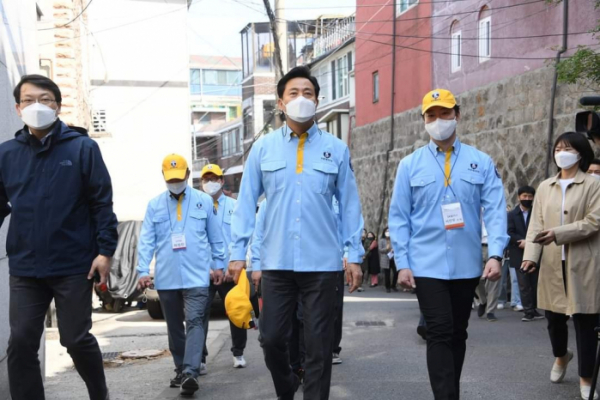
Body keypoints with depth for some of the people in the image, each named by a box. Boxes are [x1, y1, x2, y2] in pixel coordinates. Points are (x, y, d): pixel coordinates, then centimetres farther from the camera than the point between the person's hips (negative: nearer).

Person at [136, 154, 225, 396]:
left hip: (196, 276, -3)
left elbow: (216, 237, 9)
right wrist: (143, 271, -5)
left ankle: (190, 372, -21)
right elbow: (146, 241, 3)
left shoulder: (204, 201, 4)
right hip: (166, 277, 3)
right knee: (174, 327, 12)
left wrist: (218, 265, 9)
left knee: (195, 322, -14)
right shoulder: (154, 205, 7)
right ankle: (181, 370, 25)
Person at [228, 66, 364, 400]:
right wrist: (238, 252, 2)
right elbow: (246, 203, 6)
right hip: (276, 262, 1)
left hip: (322, 263, -1)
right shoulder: (263, 148, 5)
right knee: (272, 338, 8)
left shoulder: (336, 149, 3)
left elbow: (349, 205, 5)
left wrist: (354, 256, 1)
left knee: (319, 345, 4)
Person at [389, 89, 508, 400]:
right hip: (427, 265, -2)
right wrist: (402, 263, -6)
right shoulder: (409, 165, 2)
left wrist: (495, 254, -15)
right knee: (440, 333, -9)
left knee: (458, 333, 14)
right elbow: (398, 217, 1)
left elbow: (495, 210, -3)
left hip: (467, 265, 2)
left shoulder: (481, 162, 4)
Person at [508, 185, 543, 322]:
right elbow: (509, 233, -5)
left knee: (535, 284, 7)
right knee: (524, 285, -1)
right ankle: (528, 311, 0)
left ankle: (533, 310, 16)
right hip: (520, 256, -1)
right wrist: (522, 241, -19)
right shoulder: (512, 215, 5)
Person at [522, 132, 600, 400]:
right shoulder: (545, 187, 13)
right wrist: (531, 255, -8)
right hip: (552, 264, 4)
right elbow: (536, 224, 6)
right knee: (554, 317, 12)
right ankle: (561, 356, 42)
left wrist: (558, 234, -20)